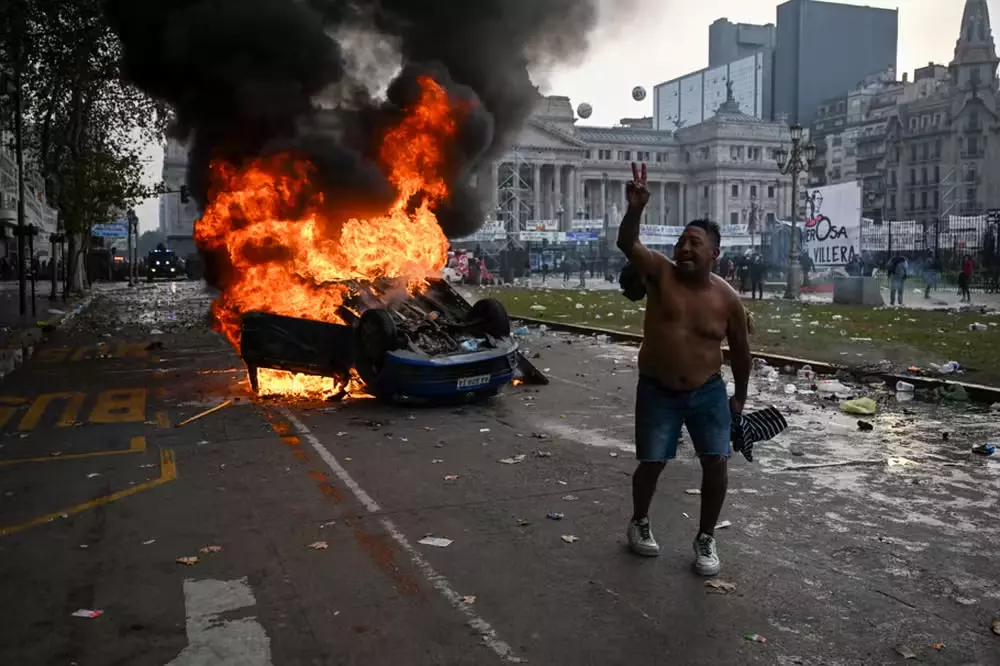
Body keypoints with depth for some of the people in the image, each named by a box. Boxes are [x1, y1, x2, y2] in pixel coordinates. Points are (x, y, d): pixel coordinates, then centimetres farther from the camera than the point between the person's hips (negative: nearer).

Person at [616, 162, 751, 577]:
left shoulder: (727, 298, -8)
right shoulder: (661, 273, -11)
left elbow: (740, 350, 5)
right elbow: (627, 244, -29)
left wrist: (740, 395, 12)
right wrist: (635, 209, -48)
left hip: (708, 391, 1)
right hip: (657, 391, -1)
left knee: (716, 464, -3)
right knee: (651, 463, 6)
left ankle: (706, 539, 17)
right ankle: (639, 523, 33)